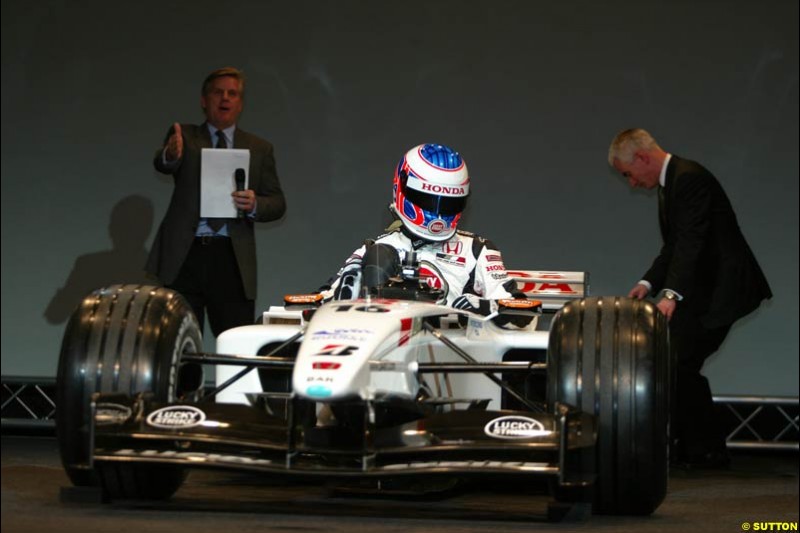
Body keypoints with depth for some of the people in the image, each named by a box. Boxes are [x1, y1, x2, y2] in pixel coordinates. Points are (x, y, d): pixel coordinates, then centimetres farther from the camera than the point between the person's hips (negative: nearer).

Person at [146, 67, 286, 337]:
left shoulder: (259, 149, 15)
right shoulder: (185, 136, 10)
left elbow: (277, 203, 12)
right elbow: (162, 164, -12)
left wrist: (254, 205, -12)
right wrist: (170, 155, -37)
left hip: (232, 259, 1)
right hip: (184, 255, -1)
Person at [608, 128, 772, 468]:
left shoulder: (689, 179, -17)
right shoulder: (668, 184, 16)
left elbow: (691, 242, -27)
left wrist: (672, 294, -35)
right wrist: (649, 283, 3)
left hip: (722, 289, -10)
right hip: (703, 290, 10)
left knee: (680, 363, -13)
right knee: (674, 364, 8)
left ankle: (706, 450, -5)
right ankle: (693, 447, 14)